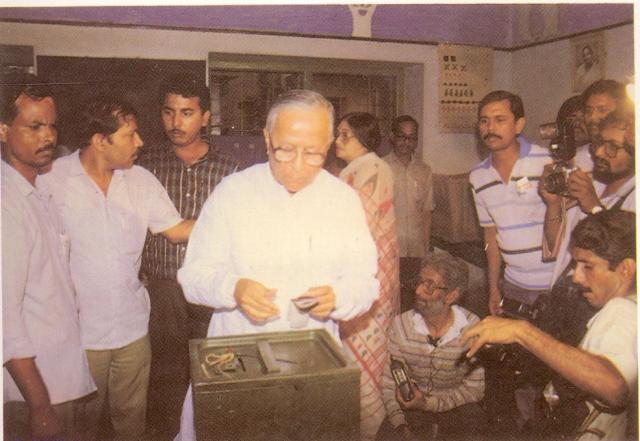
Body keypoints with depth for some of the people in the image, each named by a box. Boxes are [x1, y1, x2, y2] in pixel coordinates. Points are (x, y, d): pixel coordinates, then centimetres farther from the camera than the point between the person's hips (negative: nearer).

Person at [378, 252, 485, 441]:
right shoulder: (401, 324, -11)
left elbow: (475, 388, -11)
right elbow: (390, 382, -7)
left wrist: (429, 404, -21)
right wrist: (400, 424, -21)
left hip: (455, 405, -1)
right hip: (412, 404, 1)